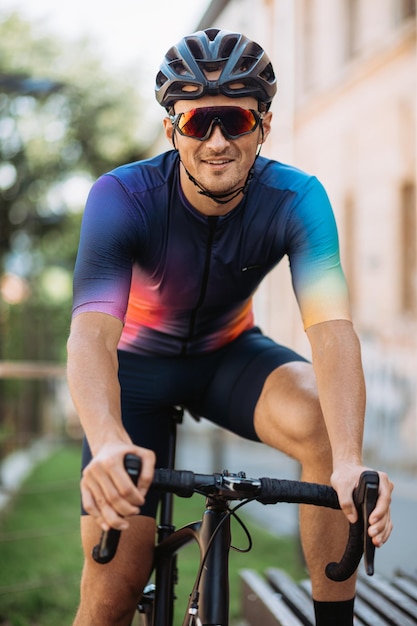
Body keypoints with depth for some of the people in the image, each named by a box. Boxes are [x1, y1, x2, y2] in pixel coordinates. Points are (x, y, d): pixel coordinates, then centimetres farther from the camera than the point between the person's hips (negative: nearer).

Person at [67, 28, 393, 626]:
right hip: (139, 362, -1)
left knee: (320, 419, -32)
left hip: (229, 353, 1)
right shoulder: (121, 197, -28)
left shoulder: (297, 199, -24)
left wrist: (350, 462, -55)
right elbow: (91, 333, -41)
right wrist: (109, 444, -62)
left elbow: (332, 326, -37)